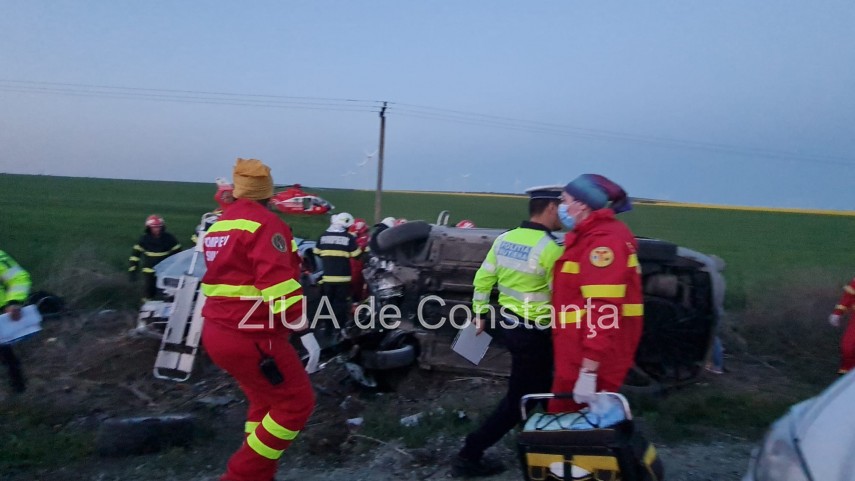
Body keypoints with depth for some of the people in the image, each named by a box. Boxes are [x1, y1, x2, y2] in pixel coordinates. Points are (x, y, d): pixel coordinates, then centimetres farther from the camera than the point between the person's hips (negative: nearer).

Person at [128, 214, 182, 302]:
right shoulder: (144, 239, -6)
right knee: (148, 294, 3)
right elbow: (135, 254, -2)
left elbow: (177, 253, 2)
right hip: (149, 272, 0)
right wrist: (132, 270, -5)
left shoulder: (169, 238, -6)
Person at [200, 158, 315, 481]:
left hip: (218, 331, 10)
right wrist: (297, 318, -17)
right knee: (296, 402, 1)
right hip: (252, 336, -10)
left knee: (266, 398, 23)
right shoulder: (265, 223, -15)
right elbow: (276, 279, -24)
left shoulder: (219, 226, 15)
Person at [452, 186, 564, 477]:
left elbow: (483, 279, 7)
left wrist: (480, 313, 18)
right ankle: (469, 456, 8)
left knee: (539, 385, 24)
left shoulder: (504, 239, 2)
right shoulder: (551, 249, -20)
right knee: (519, 399, 4)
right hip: (532, 332, -8)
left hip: (507, 323, 8)